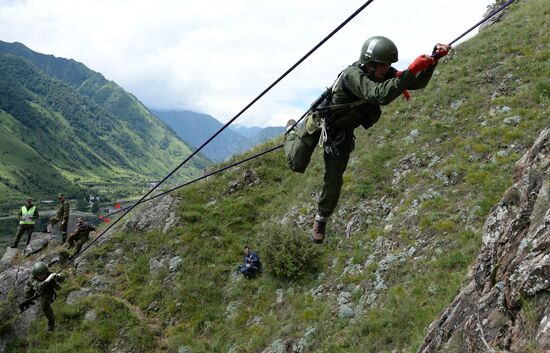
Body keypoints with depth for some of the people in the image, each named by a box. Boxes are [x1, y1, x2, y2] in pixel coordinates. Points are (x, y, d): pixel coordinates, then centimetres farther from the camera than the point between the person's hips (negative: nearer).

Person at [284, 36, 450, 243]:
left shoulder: (386, 74, -17)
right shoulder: (353, 75, -38)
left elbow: (418, 83, -17)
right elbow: (380, 95, -54)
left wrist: (433, 60, -33)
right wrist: (410, 71, -59)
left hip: (343, 131, 5)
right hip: (321, 121, -5)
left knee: (335, 179, 5)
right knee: (297, 165, 6)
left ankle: (321, 220, 28)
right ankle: (292, 131, 39)